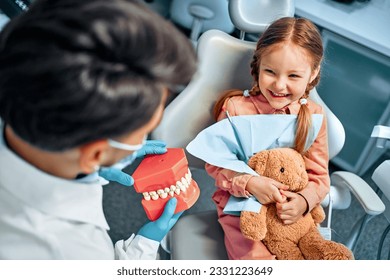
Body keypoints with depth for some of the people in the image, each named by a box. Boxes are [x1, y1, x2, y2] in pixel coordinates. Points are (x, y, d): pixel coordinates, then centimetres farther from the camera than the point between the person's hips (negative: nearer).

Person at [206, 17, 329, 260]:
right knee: (258, 257, -22)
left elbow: (319, 175, 2)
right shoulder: (236, 107, -11)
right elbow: (215, 163, -8)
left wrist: (303, 201, -19)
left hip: (291, 211, 3)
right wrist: (249, 183, -25)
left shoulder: (313, 115, -2)